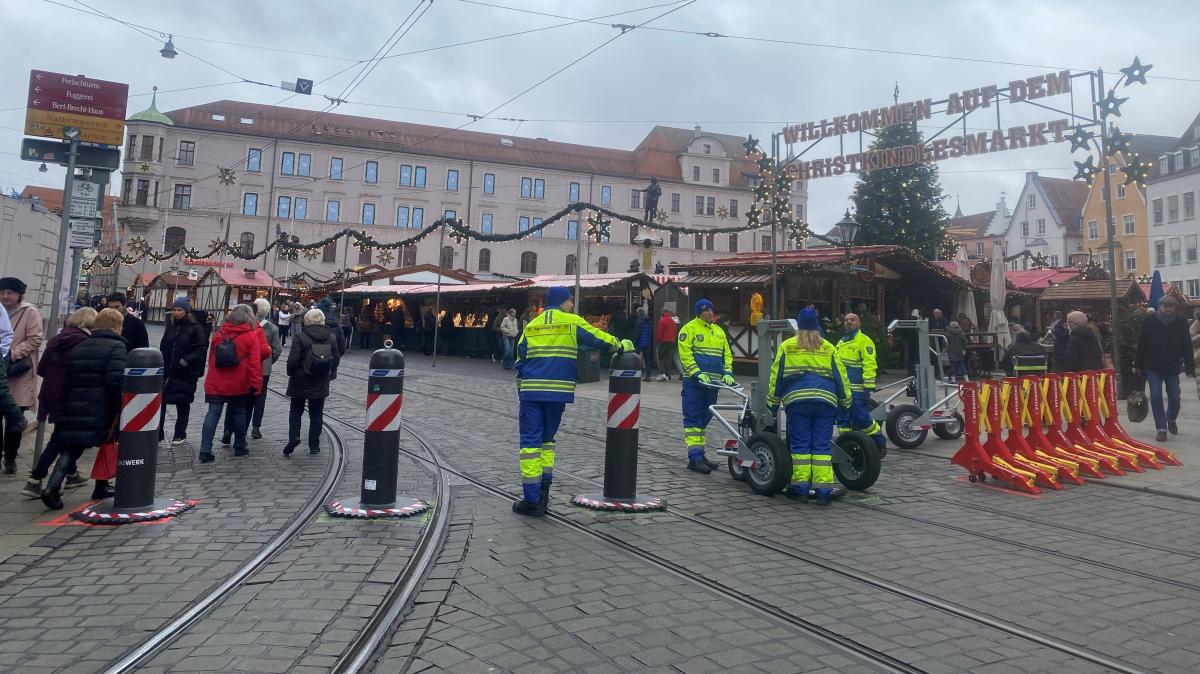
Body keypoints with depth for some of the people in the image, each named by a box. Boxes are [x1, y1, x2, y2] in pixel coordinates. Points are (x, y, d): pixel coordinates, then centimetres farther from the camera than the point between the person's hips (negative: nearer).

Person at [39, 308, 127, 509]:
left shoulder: (78, 347, 16)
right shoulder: (116, 347, -7)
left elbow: (67, 379, 17)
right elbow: (116, 381, -19)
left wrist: (67, 406, 23)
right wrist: (118, 409, -10)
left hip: (74, 409, 5)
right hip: (101, 411, -5)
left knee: (70, 449, 10)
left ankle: (52, 487, -8)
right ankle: (101, 488, 20)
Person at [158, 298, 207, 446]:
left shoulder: (195, 328, -8)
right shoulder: (170, 326, 10)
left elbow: (202, 349, -13)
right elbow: (163, 346, 15)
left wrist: (186, 361, -20)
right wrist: (162, 364, 5)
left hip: (186, 373, -5)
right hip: (168, 371, 5)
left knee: (182, 403, 8)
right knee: (160, 400, 0)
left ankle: (180, 434, 20)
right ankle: (158, 432, 9)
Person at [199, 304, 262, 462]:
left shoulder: (219, 333, 5)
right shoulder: (251, 336, -8)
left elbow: (211, 357, 14)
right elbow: (254, 363, -13)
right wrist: (255, 383, -12)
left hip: (216, 383, 2)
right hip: (239, 384, -2)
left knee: (213, 414, 1)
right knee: (239, 413, 12)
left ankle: (205, 451, -5)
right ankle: (240, 447, 20)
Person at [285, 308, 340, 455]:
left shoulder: (301, 336, -14)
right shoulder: (331, 337, -3)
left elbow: (292, 360, -17)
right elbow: (336, 359, 3)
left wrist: (291, 373, 1)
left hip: (300, 382, -2)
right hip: (321, 384, 2)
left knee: (296, 411, 15)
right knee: (316, 413, 11)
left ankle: (294, 437, -3)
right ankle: (314, 446, 13)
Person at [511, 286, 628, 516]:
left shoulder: (531, 326, 13)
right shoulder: (572, 322, 4)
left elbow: (520, 360, 13)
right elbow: (597, 337, 6)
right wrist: (621, 346, 23)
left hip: (531, 391, 1)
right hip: (558, 391, -1)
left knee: (531, 441, 0)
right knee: (547, 438, 18)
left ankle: (532, 499, -3)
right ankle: (544, 485, 7)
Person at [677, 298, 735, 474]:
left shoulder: (719, 331, 17)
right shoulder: (689, 328, -4)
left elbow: (727, 354, 17)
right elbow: (685, 354, -12)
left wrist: (727, 373, 1)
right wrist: (698, 374, -20)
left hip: (712, 383, 7)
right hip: (694, 382, -7)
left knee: (704, 419, 13)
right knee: (693, 419, -7)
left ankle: (700, 454, 22)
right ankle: (694, 458, -8)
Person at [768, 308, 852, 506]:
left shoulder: (787, 347, 7)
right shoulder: (829, 348, 13)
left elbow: (776, 377, 7)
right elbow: (841, 377, 13)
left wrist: (773, 403, 13)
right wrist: (845, 404, 20)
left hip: (797, 401, -1)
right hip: (826, 401, 2)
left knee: (800, 445, 5)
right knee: (822, 446, 4)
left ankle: (800, 487, 6)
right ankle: (823, 490, 2)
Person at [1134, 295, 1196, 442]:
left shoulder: (1180, 322, -4)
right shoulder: (1149, 320, -6)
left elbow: (1187, 346, -5)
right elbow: (1141, 343, -3)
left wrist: (1190, 367, -10)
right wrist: (1137, 364, -2)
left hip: (1172, 367, 1)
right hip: (1153, 366, -1)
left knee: (1174, 397, 7)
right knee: (1156, 396, -6)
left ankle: (1171, 419, 37)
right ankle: (1161, 429, 2)